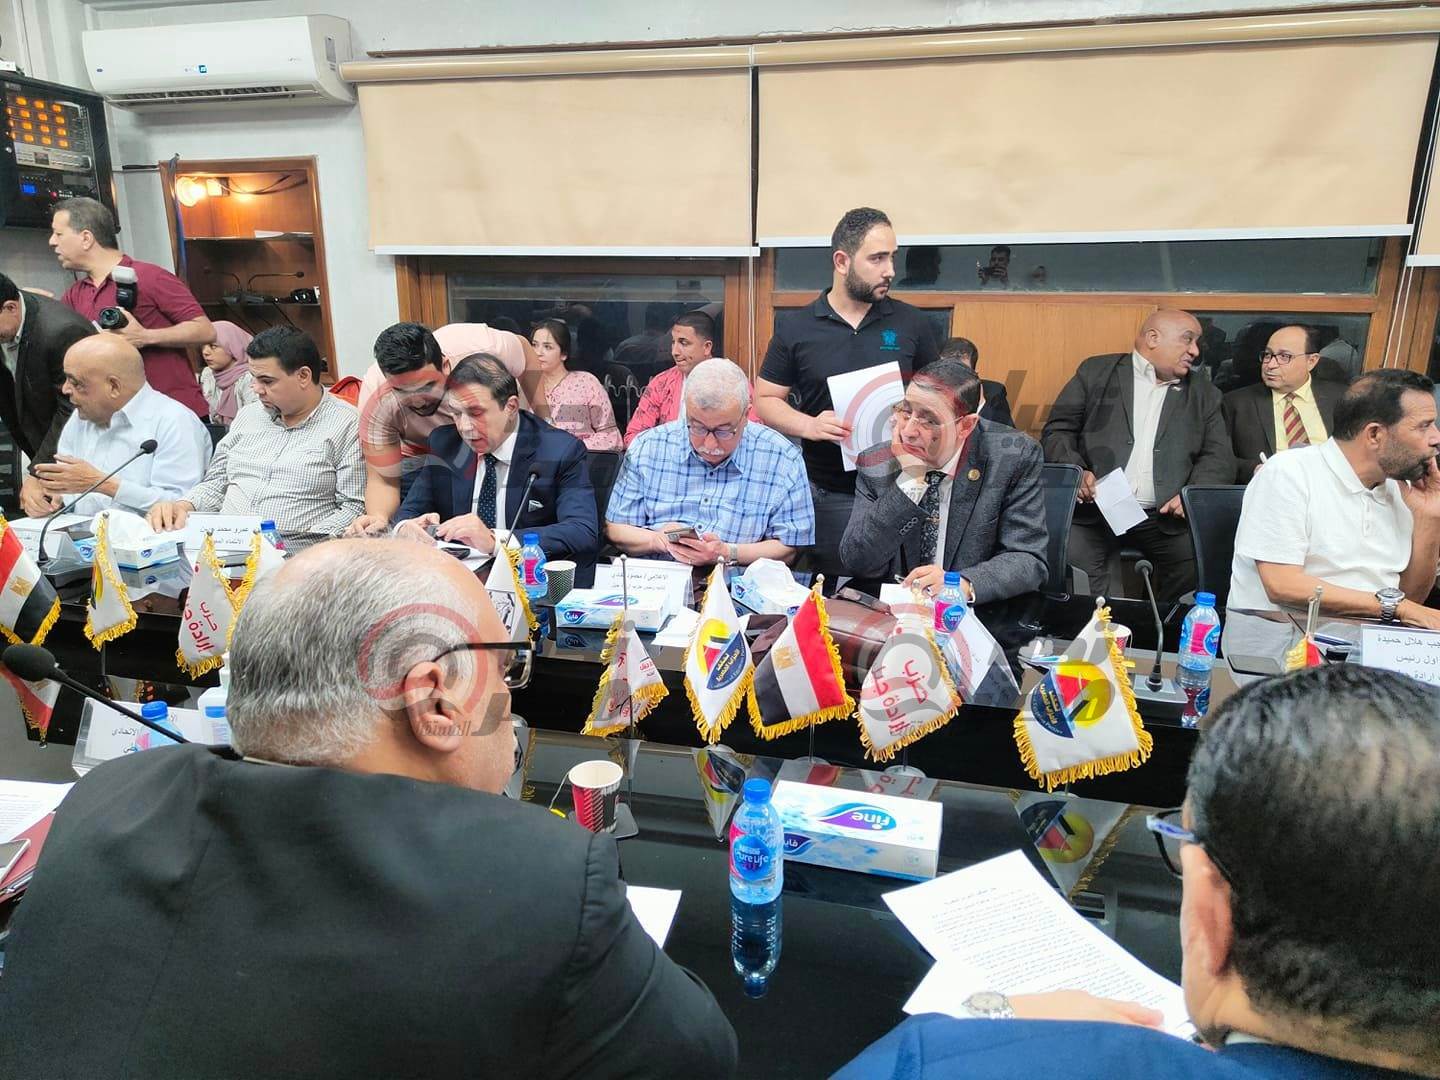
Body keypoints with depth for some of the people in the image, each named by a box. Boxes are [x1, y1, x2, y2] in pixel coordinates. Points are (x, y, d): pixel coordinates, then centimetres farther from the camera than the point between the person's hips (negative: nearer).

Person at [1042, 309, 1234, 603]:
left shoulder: (1202, 390, 18)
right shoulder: (1096, 372, 11)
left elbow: (1219, 457, 13)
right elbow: (1057, 432, 6)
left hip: (1165, 516, 3)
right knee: (1070, 561, -27)